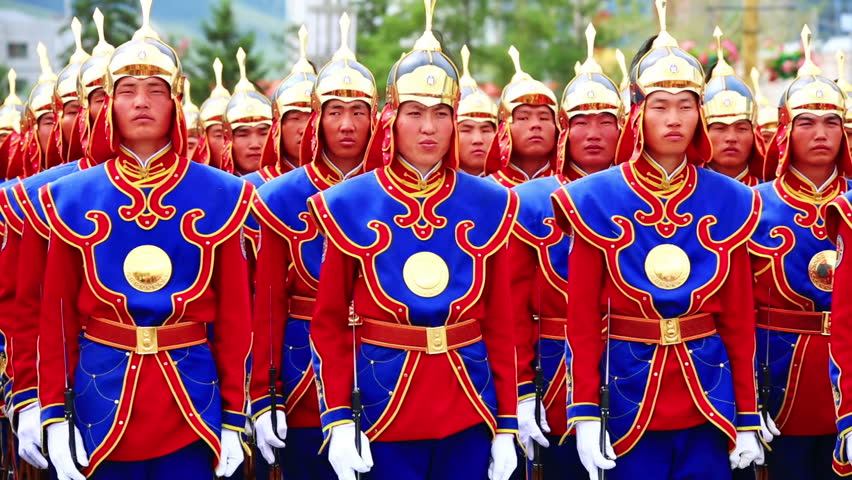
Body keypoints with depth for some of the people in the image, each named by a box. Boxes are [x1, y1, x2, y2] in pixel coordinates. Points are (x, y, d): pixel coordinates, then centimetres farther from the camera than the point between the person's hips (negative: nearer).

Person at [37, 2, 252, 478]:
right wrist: (55, 415, 0)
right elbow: (57, 316, 5)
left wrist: (235, 417, -1)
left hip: (191, 403, 0)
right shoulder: (72, 197, 2)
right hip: (104, 401, 1)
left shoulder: (218, 196, 0)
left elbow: (234, 316, 2)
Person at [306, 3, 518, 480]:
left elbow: (501, 324, 6)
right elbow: (330, 323, 1)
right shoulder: (350, 204, -1)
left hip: (469, 403, 2)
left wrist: (507, 425, 3)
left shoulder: (488, 204, 3)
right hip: (385, 405, -1)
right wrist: (338, 420, -7)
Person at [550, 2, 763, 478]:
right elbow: (583, 321, -2)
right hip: (629, 400, -2)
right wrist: (586, 415, -8)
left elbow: (740, 320, 6)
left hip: (709, 401, 2)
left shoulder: (729, 202, 3)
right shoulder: (596, 200, -3)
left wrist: (748, 419, 3)